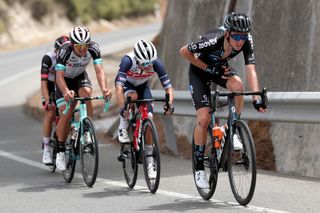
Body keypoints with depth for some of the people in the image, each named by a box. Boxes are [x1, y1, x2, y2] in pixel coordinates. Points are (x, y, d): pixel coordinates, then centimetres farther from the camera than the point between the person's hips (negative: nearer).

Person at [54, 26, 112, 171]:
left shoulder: (93, 48, -28)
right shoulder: (65, 50, -34)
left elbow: (99, 70, -34)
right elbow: (59, 76, -40)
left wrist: (104, 88, -53)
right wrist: (66, 92, -59)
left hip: (80, 77, 2)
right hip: (65, 79, -2)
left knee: (86, 93, -32)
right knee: (66, 115, -14)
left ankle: (87, 132, -19)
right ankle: (60, 151, 4)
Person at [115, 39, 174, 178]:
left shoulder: (156, 64, -30)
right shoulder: (128, 60, -38)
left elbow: (168, 87, -28)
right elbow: (118, 86, -44)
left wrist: (170, 104, -46)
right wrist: (122, 108, -55)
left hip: (142, 86, 2)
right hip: (127, 84, -2)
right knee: (133, 96, -38)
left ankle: (150, 163, -6)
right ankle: (123, 128, -14)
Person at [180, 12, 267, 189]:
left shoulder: (246, 41, -28)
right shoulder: (213, 40, -38)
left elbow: (250, 70, -32)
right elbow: (184, 52, -24)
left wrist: (256, 99, -41)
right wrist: (207, 68, -23)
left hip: (220, 68, 3)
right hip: (200, 70, -3)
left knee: (238, 85, -31)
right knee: (204, 119, -13)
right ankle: (199, 167, 1)